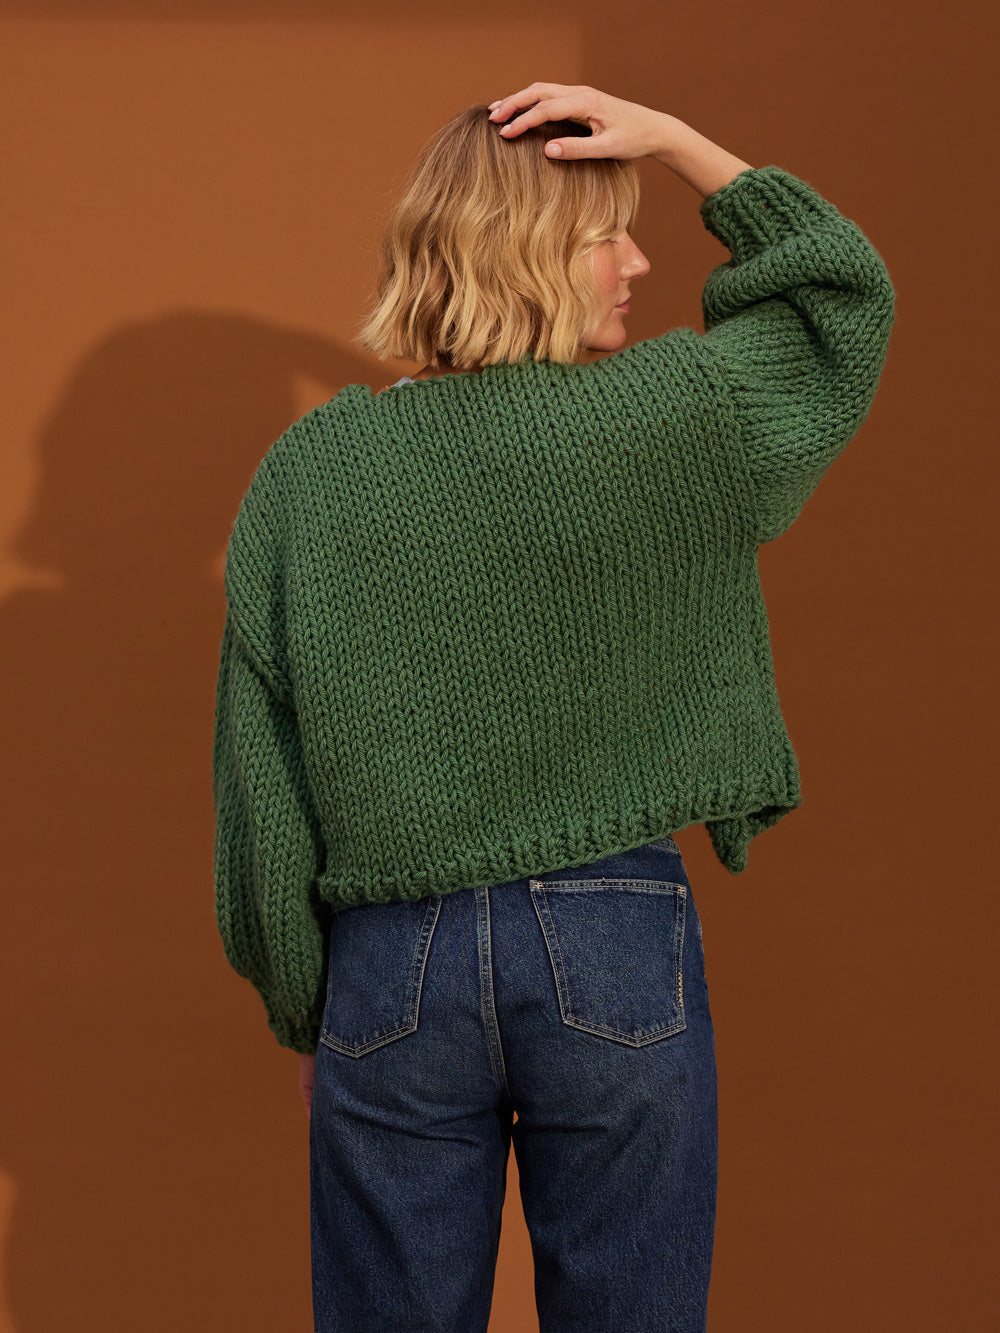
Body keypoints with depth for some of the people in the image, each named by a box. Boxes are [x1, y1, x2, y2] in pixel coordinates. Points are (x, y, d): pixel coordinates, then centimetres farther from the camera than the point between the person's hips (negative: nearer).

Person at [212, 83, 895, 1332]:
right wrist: (674, 138, 5)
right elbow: (847, 290, 8)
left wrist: (300, 1010, 10)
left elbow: (262, 767, 0)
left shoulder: (306, 470, -3)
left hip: (391, 961, 2)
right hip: (616, 947, -2)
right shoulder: (659, 418, -10)